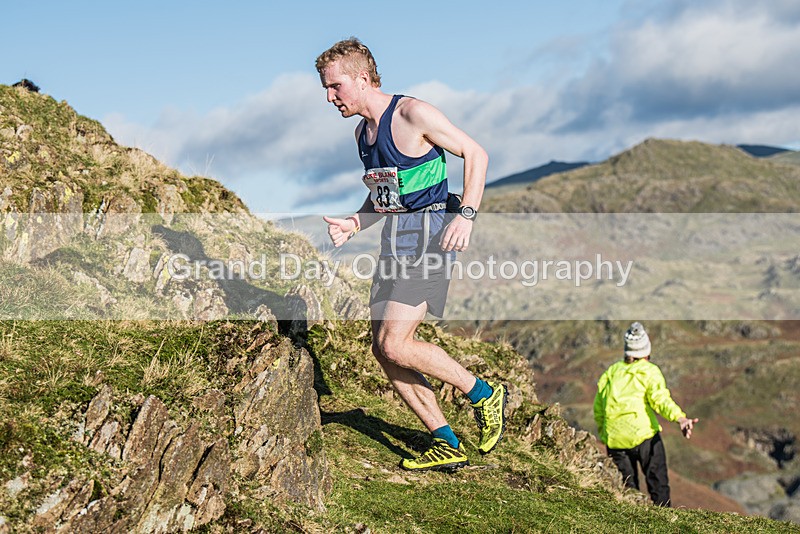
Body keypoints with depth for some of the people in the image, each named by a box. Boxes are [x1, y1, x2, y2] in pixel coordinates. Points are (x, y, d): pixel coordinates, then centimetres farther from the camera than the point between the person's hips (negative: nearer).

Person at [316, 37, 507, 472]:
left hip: (428, 233, -9)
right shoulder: (363, 131, 14)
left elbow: (475, 153, -9)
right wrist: (354, 224, 7)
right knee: (383, 351, 3)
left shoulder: (413, 114, -11)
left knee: (394, 345, -16)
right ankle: (447, 445, 10)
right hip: (395, 239, 9)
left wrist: (466, 214, -20)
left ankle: (485, 394, 1)